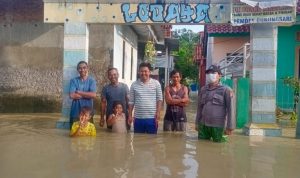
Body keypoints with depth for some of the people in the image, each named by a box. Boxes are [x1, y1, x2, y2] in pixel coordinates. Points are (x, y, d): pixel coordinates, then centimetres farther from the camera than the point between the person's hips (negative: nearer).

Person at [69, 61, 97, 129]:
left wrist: (78, 92, -10)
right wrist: (87, 95, -9)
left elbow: (93, 95, -15)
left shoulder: (92, 80, 0)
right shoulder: (73, 80, 1)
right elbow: (72, 95, -12)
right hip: (75, 112, 1)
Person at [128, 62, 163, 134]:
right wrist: (130, 115, 3)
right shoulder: (134, 84, 4)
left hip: (152, 118, -1)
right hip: (138, 118, 1)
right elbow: (131, 101, 7)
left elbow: (159, 99, 2)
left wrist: (158, 112, -7)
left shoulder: (156, 83, 0)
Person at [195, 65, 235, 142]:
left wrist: (229, 127, -8)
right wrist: (197, 123, 14)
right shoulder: (203, 89, 11)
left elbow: (230, 109, -5)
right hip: (203, 125, 5)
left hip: (218, 126, -4)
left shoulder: (225, 90, -4)